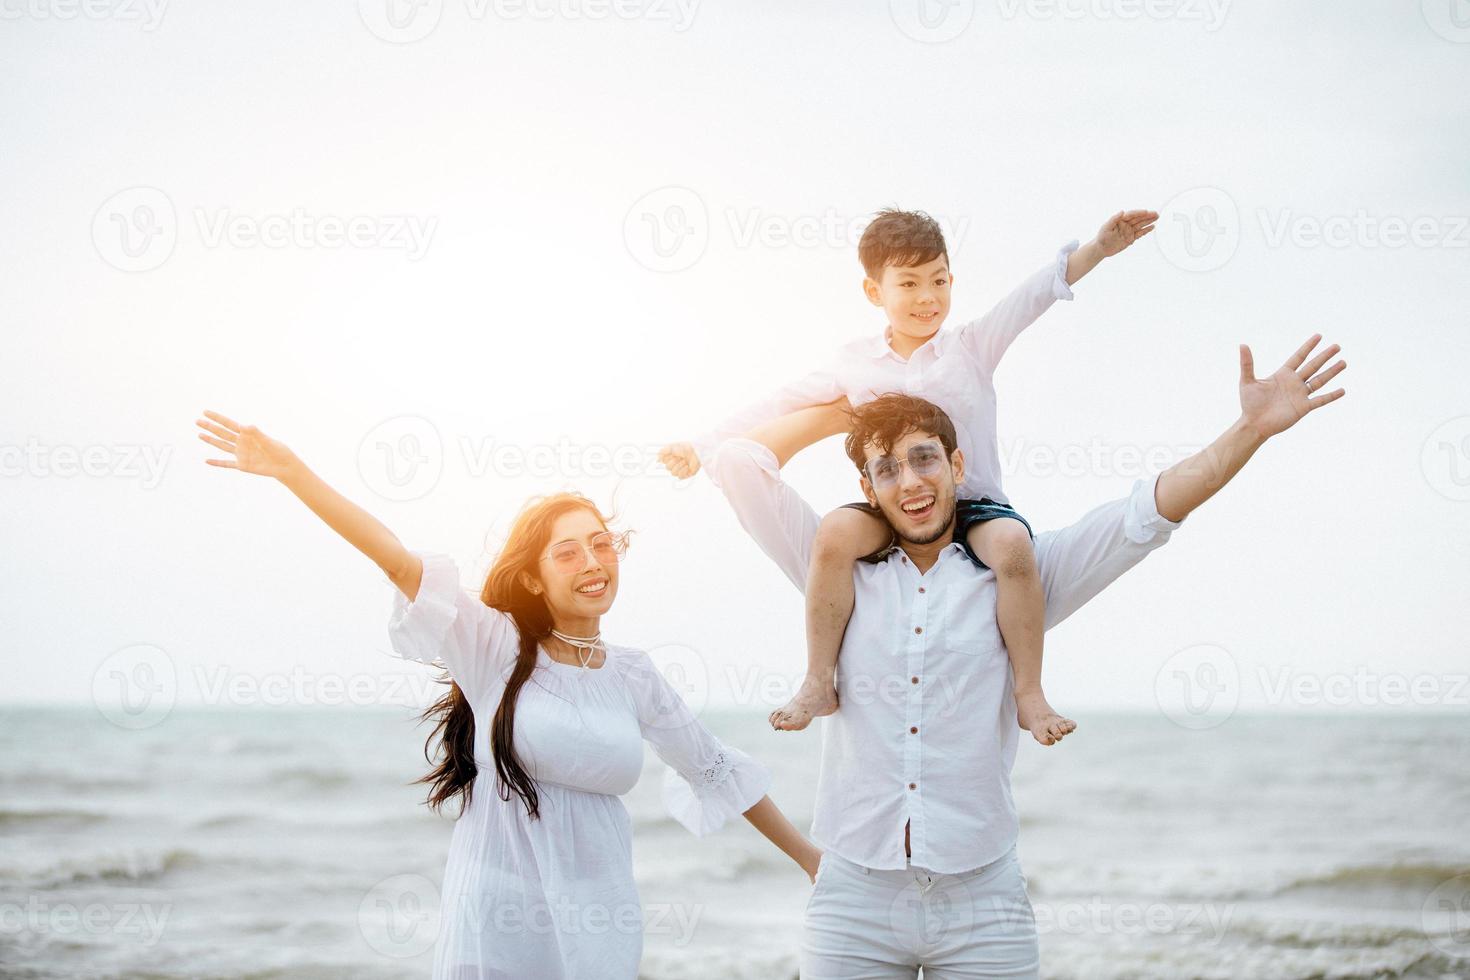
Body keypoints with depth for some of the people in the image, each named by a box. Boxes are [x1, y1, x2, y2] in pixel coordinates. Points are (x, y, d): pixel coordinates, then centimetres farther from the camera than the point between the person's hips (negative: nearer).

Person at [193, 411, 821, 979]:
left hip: (598, 928, 3)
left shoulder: (632, 676, 8)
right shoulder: (496, 647, -2)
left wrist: (807, 856, 23)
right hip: (495, 926, -3)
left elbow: (715, 770, 18)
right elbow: (396, 559, -12)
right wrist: (289, 470, -21)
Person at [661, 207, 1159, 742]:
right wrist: (700, 449, 13)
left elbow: (1036, 293, -6)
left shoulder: (972, 347, 5)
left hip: (974, 504, -1)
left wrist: (1099, 247, -20)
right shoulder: (854, 365, 9)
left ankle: (1029, 694, -22)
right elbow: (779, 408, 15)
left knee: (1012, 544, -34)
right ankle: (817, 684, -19)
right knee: (836, 530, -30)